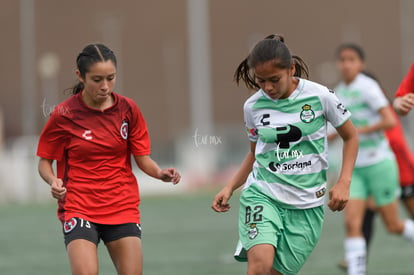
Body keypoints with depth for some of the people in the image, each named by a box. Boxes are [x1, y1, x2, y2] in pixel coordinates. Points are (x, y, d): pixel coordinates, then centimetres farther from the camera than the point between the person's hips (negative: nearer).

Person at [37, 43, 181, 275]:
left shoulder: (128, 109, 1)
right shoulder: (64, 114, -5)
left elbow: (143, 159, 5)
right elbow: (45, 162, 4)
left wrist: (160, 173, -16)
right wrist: (54, 181, -17)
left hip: (123, 207, 3)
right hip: (79, 208, -3)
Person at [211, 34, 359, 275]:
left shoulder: (319, 96, -7)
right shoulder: (253, 107, 1)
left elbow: (351, 137, 6)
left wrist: (344, 183, -7)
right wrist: (230, 188, 7)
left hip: (307, 203, -1)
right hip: (262, 194, 1)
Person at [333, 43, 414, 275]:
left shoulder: (368, 87, -13)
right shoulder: (340, 93, 8)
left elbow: (390, 121, -24)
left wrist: (358, 131, -22)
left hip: (379, 163, -6)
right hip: (355, 168, 6)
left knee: (394, 225, 4)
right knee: (352, 222, -11)